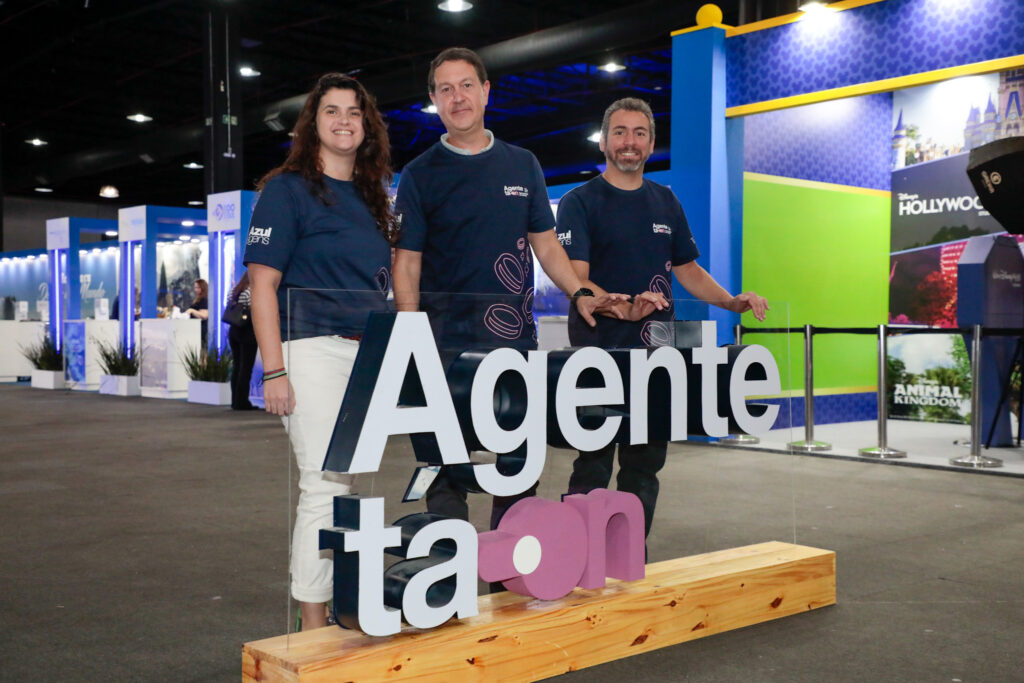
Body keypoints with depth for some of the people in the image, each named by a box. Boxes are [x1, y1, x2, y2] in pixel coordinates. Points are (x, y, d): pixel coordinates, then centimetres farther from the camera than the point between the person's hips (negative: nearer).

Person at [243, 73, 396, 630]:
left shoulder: (371, 198, 19)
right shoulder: (287, 188, 0)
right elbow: (263, 282, -7)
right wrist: (274, 371, -15)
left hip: (370, 354, 7)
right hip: (313, 349, -6)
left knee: (350, 483, 11)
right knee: (325, 484, -10)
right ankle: (313, 631, -1)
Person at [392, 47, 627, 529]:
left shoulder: (522, 165, 12)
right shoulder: (420, 174, 3)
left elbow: (545, 243, 15)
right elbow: (406, 262, -1)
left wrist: (580, 294, 0)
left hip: (516, 341, 3)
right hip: (446, 344, -3)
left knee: (520, 468, 8)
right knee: (446, 471, 2)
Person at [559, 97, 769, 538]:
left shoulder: (666, 202, 14)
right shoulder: (580, 202, -3)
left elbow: (687, 270, 20)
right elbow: (576, 280, -14)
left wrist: (733, 302, 3)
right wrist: (624, 308, -31)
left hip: (655, 352, 5)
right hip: (598, 350, -5)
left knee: (645, 464, 11)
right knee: (593, 466, -1)